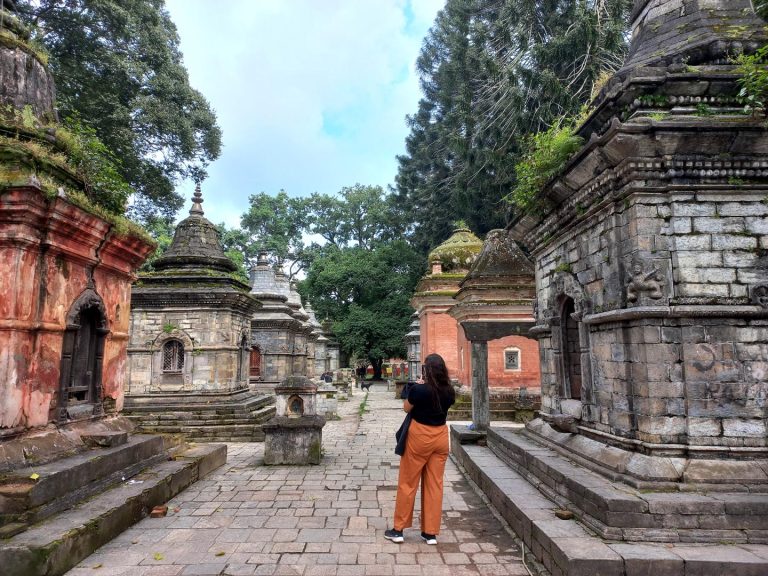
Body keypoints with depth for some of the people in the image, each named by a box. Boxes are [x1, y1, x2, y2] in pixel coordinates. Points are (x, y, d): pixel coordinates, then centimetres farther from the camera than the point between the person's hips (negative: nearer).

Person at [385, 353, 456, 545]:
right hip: (440, 437, 4)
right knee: (435, 484, 11)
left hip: (419, 436, -4)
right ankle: (431, 533, 19)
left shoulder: (418, 389, -19)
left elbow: (406, 408, -4)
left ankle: (398, 529, 18)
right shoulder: (449, 391, -5)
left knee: (407, 483, 9)